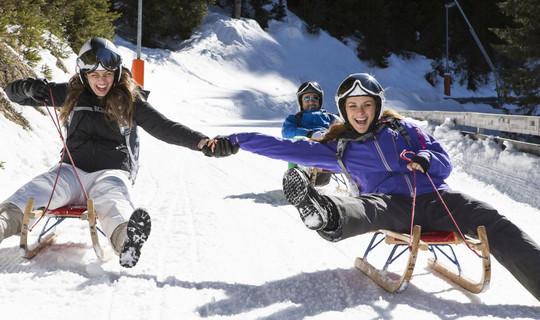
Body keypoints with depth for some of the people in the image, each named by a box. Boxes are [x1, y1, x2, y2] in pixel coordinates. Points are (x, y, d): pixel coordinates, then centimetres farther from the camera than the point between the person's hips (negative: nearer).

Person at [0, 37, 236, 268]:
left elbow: (164, 128, 2)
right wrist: (30, 88, -7)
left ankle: (125, 241, -72)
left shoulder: (129, 100, 9)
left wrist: (202, 142, -12)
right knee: (37, 190, -30)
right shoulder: (72, 94, 13)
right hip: (72, 169, 3)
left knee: (112, 199, -38)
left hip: (112, 172, -2)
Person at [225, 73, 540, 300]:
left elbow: (444, 162, 16)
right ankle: (326, 215, -73)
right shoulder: (338, 148, 19)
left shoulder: (401, 128, 20)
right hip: (393, 205, -2)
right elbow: (287, 148, 17)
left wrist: (425, 159, -9)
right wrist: (235, 140, 13)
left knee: (493, 223, -23)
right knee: (366, 208, -38)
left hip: (433, 197, 3)